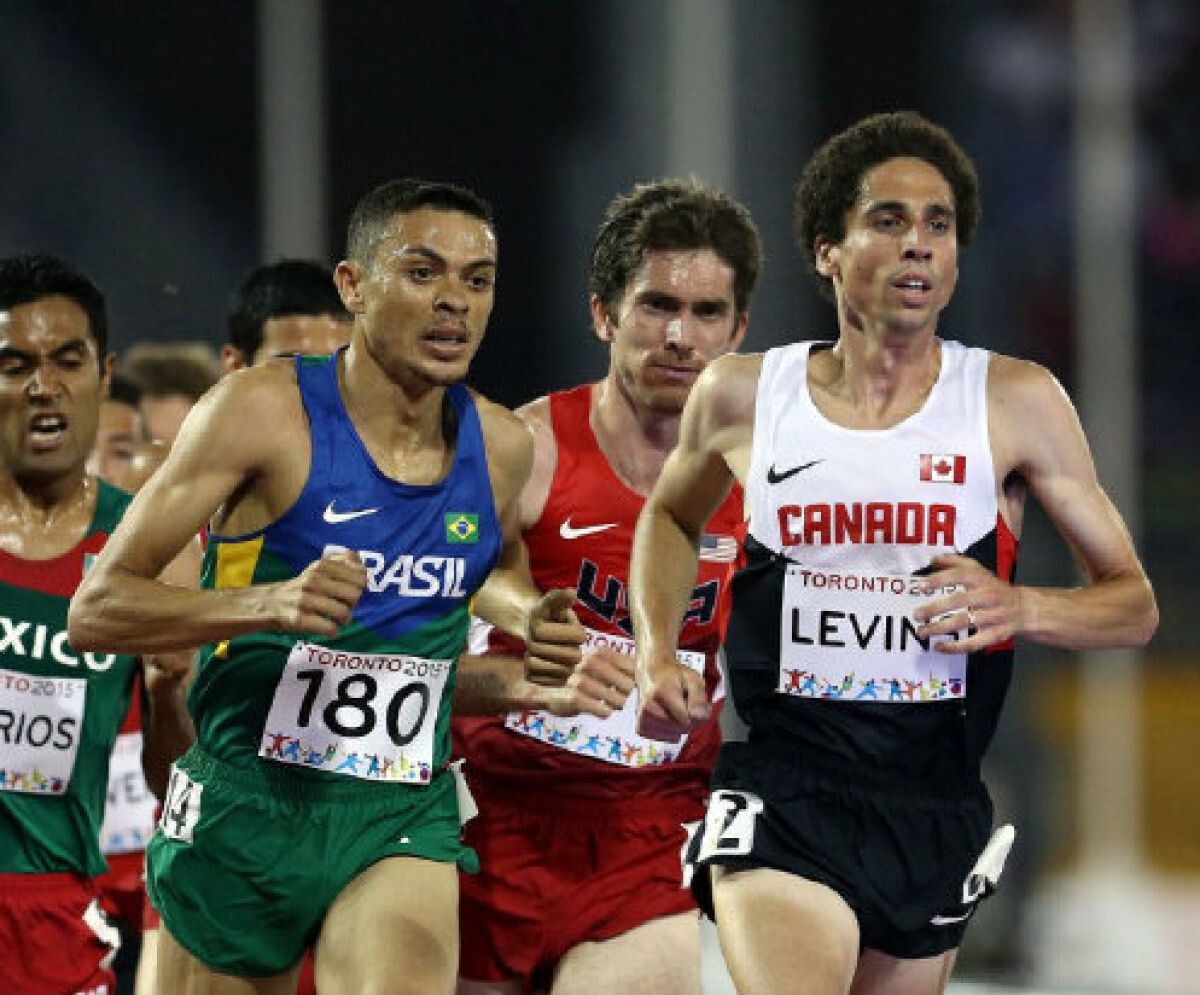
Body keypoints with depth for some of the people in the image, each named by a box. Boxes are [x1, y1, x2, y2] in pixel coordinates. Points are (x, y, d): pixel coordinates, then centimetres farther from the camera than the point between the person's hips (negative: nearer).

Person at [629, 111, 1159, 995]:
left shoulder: (1014, 404, -1)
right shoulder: (744, 395, 2)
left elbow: (1134, 604, 5)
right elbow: (672, 515, 25)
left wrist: (1022, 609, -15)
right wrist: (656, 654, 8)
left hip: (936, 814, 2)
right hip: (778, 801, -2)